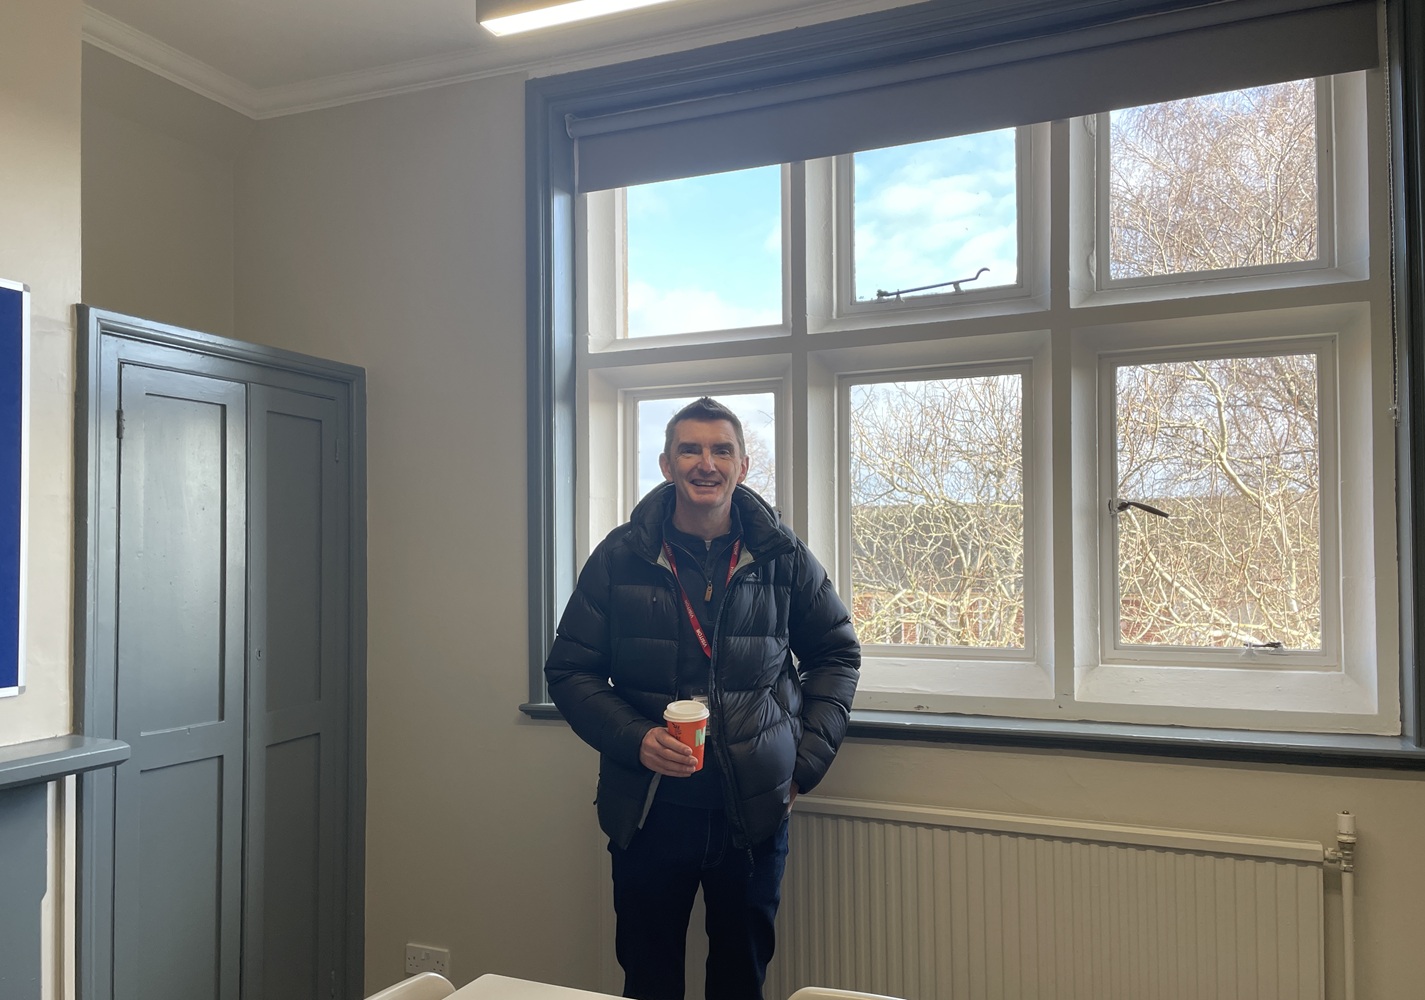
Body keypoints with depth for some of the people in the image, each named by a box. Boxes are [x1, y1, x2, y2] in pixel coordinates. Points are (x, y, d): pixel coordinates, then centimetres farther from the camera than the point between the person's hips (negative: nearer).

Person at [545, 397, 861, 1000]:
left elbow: (837, 653, 11)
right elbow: (569, 671, 1)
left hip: (755, 812, 1)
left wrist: (807, 758, 2)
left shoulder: (782, 558, 0)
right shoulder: (619, 558, -3)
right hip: (648, 810, -1)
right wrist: (634, 739, -15)